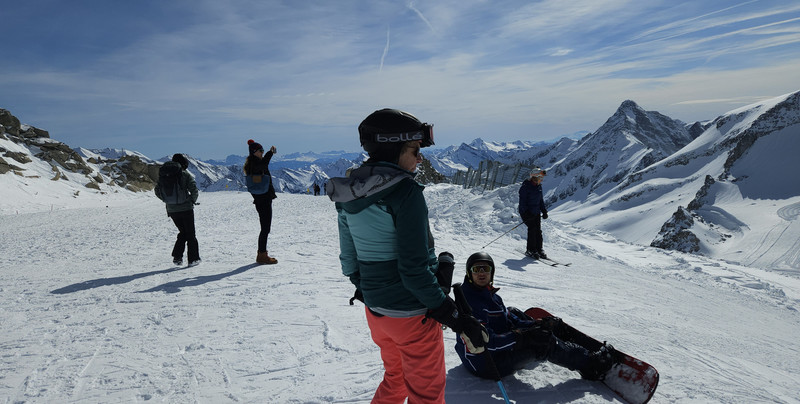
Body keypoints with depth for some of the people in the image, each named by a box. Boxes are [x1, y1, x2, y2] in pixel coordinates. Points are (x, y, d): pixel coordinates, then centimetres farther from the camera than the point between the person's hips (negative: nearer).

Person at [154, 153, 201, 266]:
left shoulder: (163, 175, 5)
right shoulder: (185, 174, -9)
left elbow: (157, 191, 6)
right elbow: (194, 190, -15)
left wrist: (167, 200, 15)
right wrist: (193, 200, 3)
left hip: (172, 210, 4)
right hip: (186, 208, -4)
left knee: (183, 232, 21)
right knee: (190, 234, 10)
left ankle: (177, 257, 11)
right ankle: (193, 259, 11)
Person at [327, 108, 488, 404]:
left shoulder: (348, 196, 0)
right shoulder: (405, 191, -22)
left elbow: (349, 259, 8)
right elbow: (414, 270, -24)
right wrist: (456, 319, -16)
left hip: (374, 310, 7)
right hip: (412, 313, -7)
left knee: (395, 379, 30)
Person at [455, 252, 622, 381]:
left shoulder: (492, 296, 8)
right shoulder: (468, 301, -22)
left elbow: (512, 321, 10)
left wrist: (537, 325, -7)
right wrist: (523, 337, -30)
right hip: (486, 364, -10)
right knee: (540, 342, -21)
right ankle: (592, 365, -5)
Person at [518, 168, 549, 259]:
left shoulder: (539, 186, 10)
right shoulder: (526, 186, -13)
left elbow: (541, 200, 19)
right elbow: (522, 201, -15)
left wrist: (544, 211, 11)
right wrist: (525, 212, -23)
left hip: (536, 212, 7)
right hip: (527, 213, -7)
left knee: (538, 231, 3)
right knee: (532, 229, -14)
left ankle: (539, 249, 11)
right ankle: (530, 250, -5)